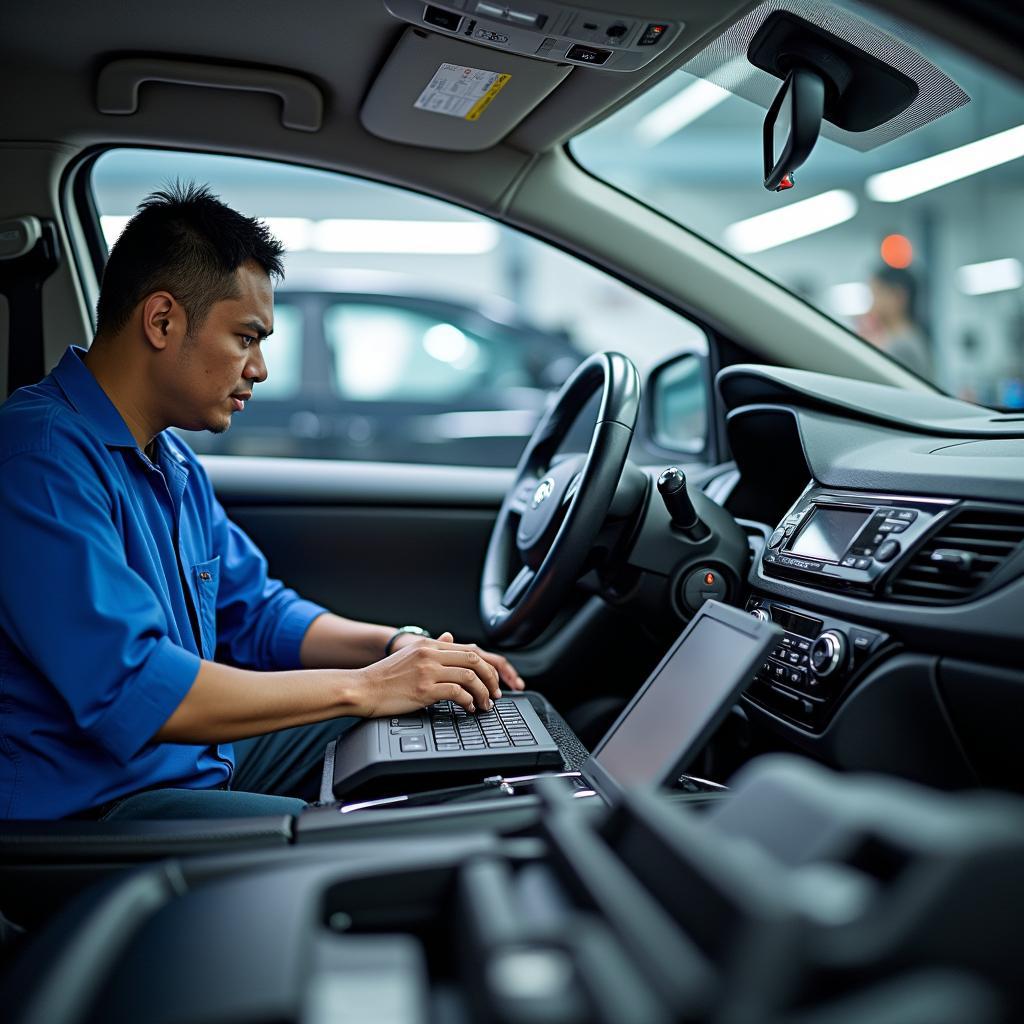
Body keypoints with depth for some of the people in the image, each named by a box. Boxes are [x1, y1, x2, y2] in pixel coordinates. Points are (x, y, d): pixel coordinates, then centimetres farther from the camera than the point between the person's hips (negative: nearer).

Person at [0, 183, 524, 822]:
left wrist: (400, 648, 0)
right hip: (83, 804, -9)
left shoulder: (171, 459, 10)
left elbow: (257, 613, 17)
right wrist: (361, 687, -23)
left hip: (197, 761, 9)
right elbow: (130, 690, -30)